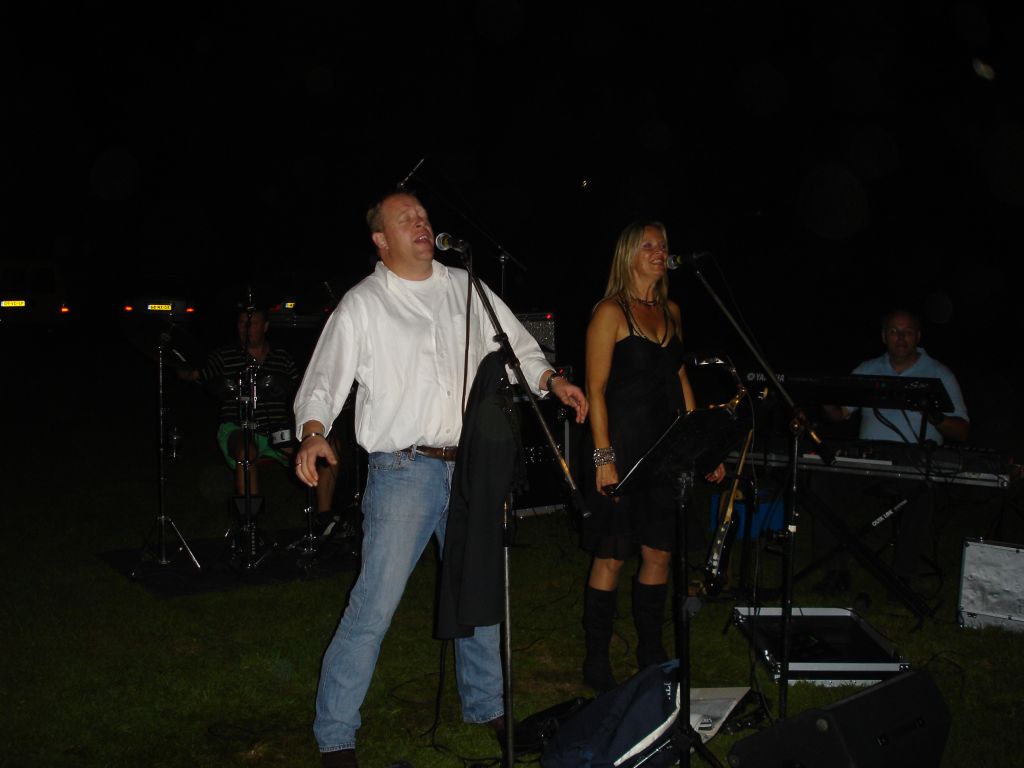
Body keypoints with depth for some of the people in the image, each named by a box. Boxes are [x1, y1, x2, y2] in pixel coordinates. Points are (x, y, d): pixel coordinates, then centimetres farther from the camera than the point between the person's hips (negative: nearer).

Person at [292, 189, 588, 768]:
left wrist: (551, 380, -2)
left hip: (470, 467, 5)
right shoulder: (363, 306, -3)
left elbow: (515, 346, 16)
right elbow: (324, 381, -8)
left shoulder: (466, 288, 9)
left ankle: (487, 705, 36)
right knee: (374, 608, -8)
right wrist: (313, 433, -26)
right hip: (403, 471, -5)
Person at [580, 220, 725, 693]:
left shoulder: (671, 311, 14)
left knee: (659, 552, 10)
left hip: (665, 447, 7)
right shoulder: (611, 311, -6)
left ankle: (651, 654, 23)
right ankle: (596, 663, 12)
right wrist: (603, 457, -17)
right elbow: (596, 389, -11)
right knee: (611, 557, 0)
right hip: (623, 446, -6)